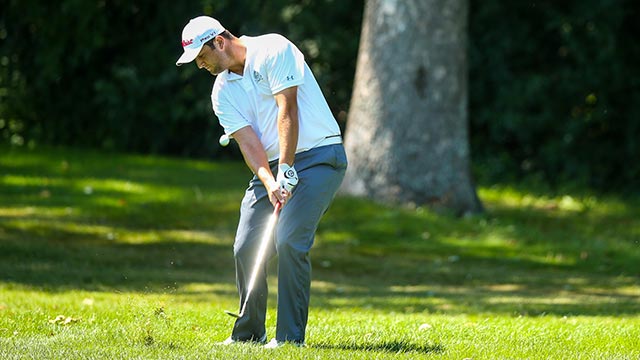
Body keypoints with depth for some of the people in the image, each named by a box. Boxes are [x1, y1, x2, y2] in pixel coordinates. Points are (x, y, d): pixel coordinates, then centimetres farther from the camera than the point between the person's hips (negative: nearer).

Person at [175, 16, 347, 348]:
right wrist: (269, 182, -20)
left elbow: (287, 110, -18)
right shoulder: (222, 90, 8)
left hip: (319, 156, -7)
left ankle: (290, 336, -12)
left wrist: (286, 171, -24)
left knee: (289, 242, -19)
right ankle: (249, 333, 13)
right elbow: (247, 140, -2)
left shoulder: (273, 51, -11)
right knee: (246, 248, -2)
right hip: (272, 168, 7)